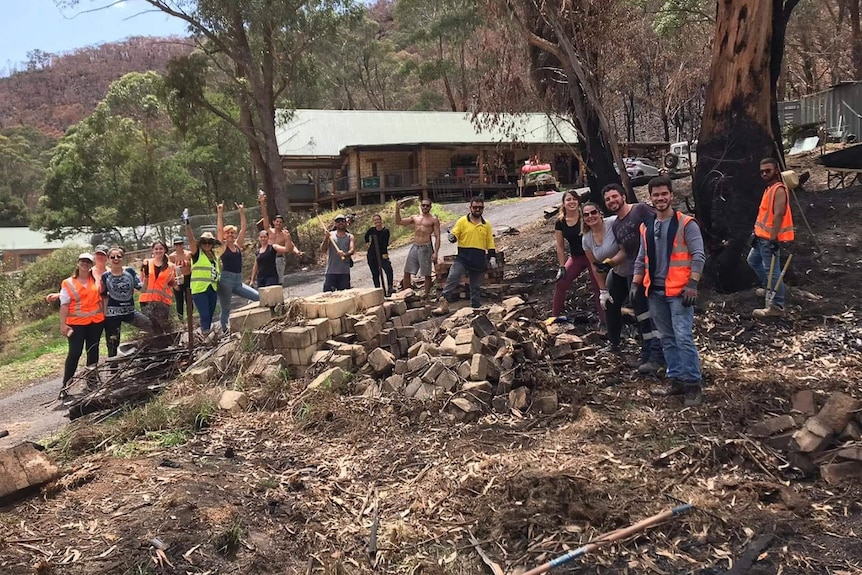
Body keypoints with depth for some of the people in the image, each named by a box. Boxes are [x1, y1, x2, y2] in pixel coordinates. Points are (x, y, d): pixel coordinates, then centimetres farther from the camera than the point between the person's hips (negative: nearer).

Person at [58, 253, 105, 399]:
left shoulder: (96, 280, 8)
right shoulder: (68, 283, 0)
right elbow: (64, 305, -3)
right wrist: (63, 324, -8)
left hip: (96, 321, 3)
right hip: (76, 323, -3)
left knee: (93, 350, 11)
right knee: (74, 352, -5)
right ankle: (65, 386, 2)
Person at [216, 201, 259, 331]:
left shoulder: (238, 245, 11)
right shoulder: (222, 246, 0)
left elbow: (243, 229, 9)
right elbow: (219, 229, -9)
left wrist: (242, 212, 7)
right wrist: (220, 213, -11)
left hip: (238, 281, 5)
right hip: (226, 279, -5)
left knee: (259, 297, -5)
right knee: (226, 309, 0)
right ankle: (225, 331, 7)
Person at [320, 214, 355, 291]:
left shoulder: (350, 237, 9)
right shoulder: (330, 235, 7)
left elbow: (352, 250, -6)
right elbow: (322, 250, -1)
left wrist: (345, 254, -28)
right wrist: (326, 238, -17)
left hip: (344, 272, 1)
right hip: (330, 271, -1)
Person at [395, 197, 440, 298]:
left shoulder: (434, 220, 2)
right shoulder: (415, 218, 15)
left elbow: (437, 237, -4)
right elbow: (399, 221, 11)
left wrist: (435, 253, -13)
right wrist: (397, 209, -4)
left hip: (426, 248, -5)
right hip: (414, 247, 5)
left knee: (427, 274, -1)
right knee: (407, 272, 2)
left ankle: (426, 296, 7)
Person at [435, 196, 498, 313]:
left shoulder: (486, 225, 10)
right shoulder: (462, 221, 2)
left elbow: (490, 243, 13)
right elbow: (455, 234, -3)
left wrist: (492, 257, 5)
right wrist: (452, 238, -26)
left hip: (479, 261, 3)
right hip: (463, 257, -3)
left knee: (476, 286, 12)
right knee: (452, 278, -19)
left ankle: (476, 307, 23)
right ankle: (444, 304, -21)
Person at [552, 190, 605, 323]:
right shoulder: (560, 223, -3)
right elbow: (560, 246, 3)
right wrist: (562, 267, 0)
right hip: (575, 258, 3)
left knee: (598, 287, 0)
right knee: (560, 284, -4)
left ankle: (604, 319, 9)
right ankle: (555, 316, 10)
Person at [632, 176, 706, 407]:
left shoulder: (686, 223, -6)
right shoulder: (646, 227, 12)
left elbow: (698, 256, -10)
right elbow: (641, 259, 18)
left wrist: (692, 284, -19)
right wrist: (635, 284, 9)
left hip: (679, 291, -6)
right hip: (655, 292, 6)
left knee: (683, 338, -10)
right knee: (667, 339, 12)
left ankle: (693, 385, -2)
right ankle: (676, 380, 21)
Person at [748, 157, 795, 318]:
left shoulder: (779, 190, -17)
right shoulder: (769, 188, 14)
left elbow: (778, 215, -24)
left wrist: (773, 238, -28)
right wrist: (756, 232, 21)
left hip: (770, 238, -11)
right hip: (763, 236, 11)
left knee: (772, 271, -8)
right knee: (753, 260, 26)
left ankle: (777, 307, -4)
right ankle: (769, 287, 41)